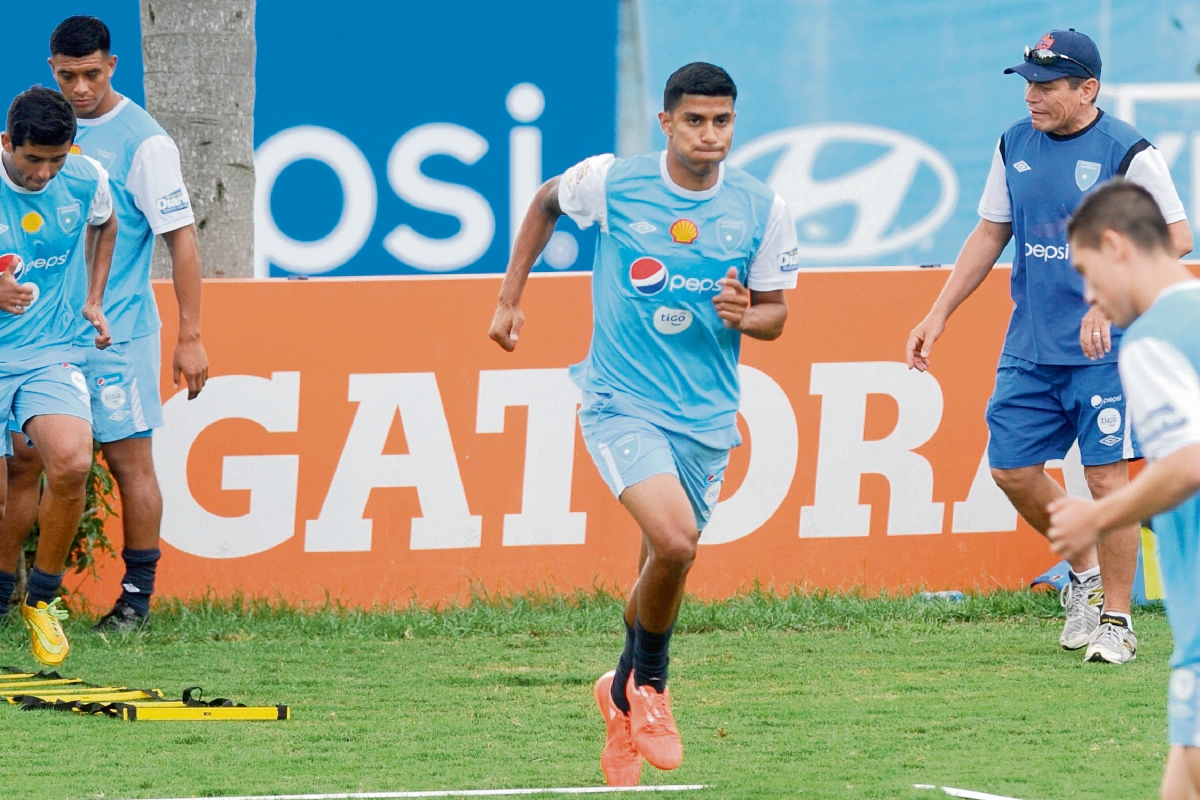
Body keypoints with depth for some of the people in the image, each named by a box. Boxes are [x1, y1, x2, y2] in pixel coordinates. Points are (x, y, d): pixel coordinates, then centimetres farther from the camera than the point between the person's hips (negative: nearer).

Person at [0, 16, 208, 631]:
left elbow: (181, 238, -10)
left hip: (117, 332, -5)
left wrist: (190, 338, -13)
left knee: (128, 460, -1)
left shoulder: (144, 141, -10)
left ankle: (137, 598, 7)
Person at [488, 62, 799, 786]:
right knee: (674, 542, -25)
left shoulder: (763, 209, -3)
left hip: (706, 418, 3)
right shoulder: (610, 182, -7)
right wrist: (511, 298, 15)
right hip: (622, 402, -3)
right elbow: (545, 203, 15)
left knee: (665, 566, 9)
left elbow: (775, 314, 8)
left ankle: (625, 698, 38)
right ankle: (650, 684, 2)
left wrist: (745, 315, -15)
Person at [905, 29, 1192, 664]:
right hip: (1029, 345, 6)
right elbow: (989, 235, 17)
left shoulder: (1127, 152, -11)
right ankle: (1085, 573, 27)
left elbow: (1176, 238, -12)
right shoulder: (1015, 146, 7)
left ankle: (1116, 620, 2)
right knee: (1012, 468, 5)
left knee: (1106, 475, -8)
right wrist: (938, 315, 11)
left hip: (1106, 348, -6)